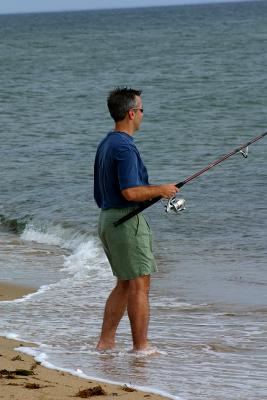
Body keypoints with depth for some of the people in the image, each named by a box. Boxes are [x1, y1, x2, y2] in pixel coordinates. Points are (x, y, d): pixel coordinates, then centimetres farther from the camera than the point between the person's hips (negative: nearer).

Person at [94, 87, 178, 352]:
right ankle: (141, 347, 0)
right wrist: (161, 190, -11)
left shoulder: (105, 145, 14)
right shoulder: (125, 146, -17)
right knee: (139, 285, -4)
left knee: (124, 284, 16)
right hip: (127, 220, -10)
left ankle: (105, 342, 14)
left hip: (106, 219, 10)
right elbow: (130, 192, -25)